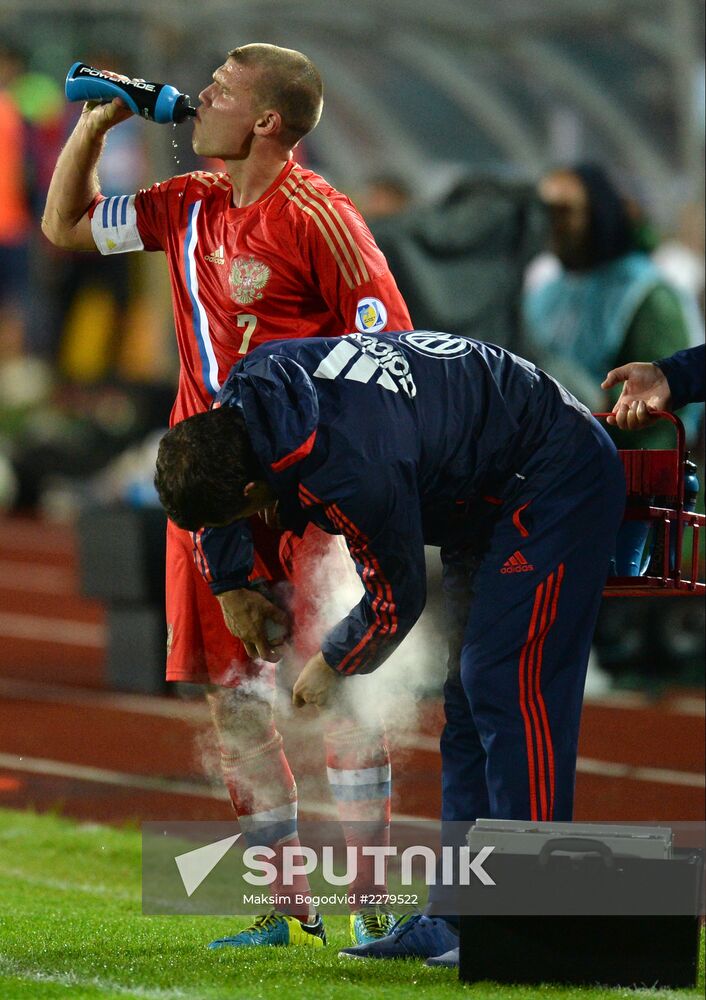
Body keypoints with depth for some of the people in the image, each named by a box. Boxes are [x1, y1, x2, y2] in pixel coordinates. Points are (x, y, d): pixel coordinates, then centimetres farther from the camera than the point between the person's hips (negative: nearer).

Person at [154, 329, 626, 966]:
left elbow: (396, 602, -18)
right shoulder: (252, 384, -10)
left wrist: (332, 668, 0)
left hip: (555, 477, -10)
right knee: (466, 698, 8)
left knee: (504, 688, -16)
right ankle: (461, 917, 10)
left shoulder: (350, 477, -35)